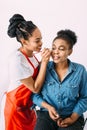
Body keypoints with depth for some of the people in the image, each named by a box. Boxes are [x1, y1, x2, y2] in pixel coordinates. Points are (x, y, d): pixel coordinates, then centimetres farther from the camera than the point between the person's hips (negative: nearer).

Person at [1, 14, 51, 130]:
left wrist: (44, 61, -10)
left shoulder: (30, 53, -5)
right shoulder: (18, 60, -30)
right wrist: (44, 62, -26)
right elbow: (35, 88, -24)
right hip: (17, 108, -8)